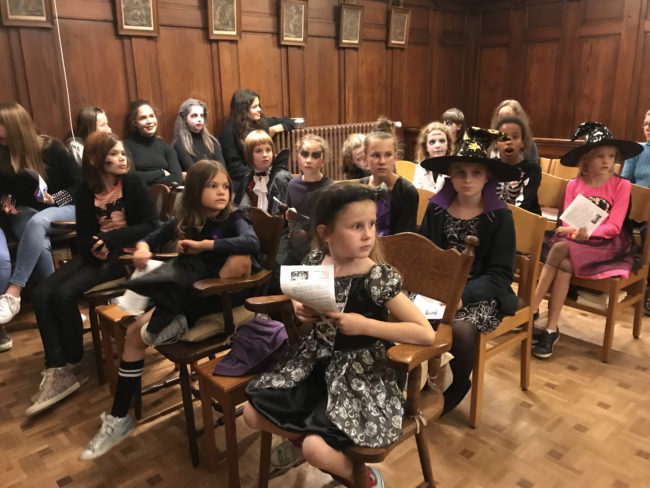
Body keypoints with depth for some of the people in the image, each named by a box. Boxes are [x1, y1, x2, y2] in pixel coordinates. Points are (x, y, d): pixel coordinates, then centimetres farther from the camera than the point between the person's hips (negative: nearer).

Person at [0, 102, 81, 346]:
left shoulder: (51, 148, -7)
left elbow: (79, 183, -3)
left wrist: (56, 199, -17)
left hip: (64, 209, -2)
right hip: (25, 212, 3)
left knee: (37, 222, -38)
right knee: (40, 246, -34)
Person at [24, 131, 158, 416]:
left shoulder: (133, 184, -5)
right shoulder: (86, 191, 7)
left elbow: (149, 225, -12)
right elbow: (84, 236, 8)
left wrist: (109, 239, -21)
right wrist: (95, 247, -16)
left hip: (124, 253, -5)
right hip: (96, 253, 6)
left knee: (64, 293, -23)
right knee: (42, 294, -15)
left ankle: (71, 364, -4)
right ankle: (57, 370, -15)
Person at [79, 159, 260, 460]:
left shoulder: (233, 218, -12)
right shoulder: (184, 221, 2)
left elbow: (252, 243, -34)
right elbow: (152, 239, 16)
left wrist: (202, 245, -32)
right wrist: (142, 248, -9)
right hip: (187, 294, 5)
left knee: (240, 257, -34)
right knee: (135, 332, -11)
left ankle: (177, 323, -21)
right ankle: (119, 419, 1)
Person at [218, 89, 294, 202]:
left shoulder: (263, 122, 13)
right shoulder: (230, 131, -3)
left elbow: (288, 122, 27)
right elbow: (233, 167, -6)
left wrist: (274, 130, 8)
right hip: (243, 180, -6)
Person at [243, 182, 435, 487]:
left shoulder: (378, 278, -23)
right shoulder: (315, 261, -7)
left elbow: (427, 334, -25)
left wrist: (365, 325, -28)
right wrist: (299, 308, -7)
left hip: (360, 372, -6)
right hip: (316, 359, 6)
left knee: (316, 449, -19)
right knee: (253, 415, 4)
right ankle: (299, 437, 36)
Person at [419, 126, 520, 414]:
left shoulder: (500, 216, -7)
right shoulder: (436, 208, 2)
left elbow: (501, 274, -11)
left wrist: (464, 294, -26)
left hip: (480, 293, -2)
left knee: (460, 328, -32)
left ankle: (457, 386, 4)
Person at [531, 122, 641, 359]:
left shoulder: (621, 185, -1)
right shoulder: (574, 185, 7)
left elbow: (613, 226, -8)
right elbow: (567, 221, 2)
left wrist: (588, 232, -25)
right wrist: (573, 230, -21)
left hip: (606, 243, -3)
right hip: (574, 240, 3)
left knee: (560, 249, -31)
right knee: (564, 265, -31)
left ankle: (531, 311, -25)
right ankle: (551, 330, -25)